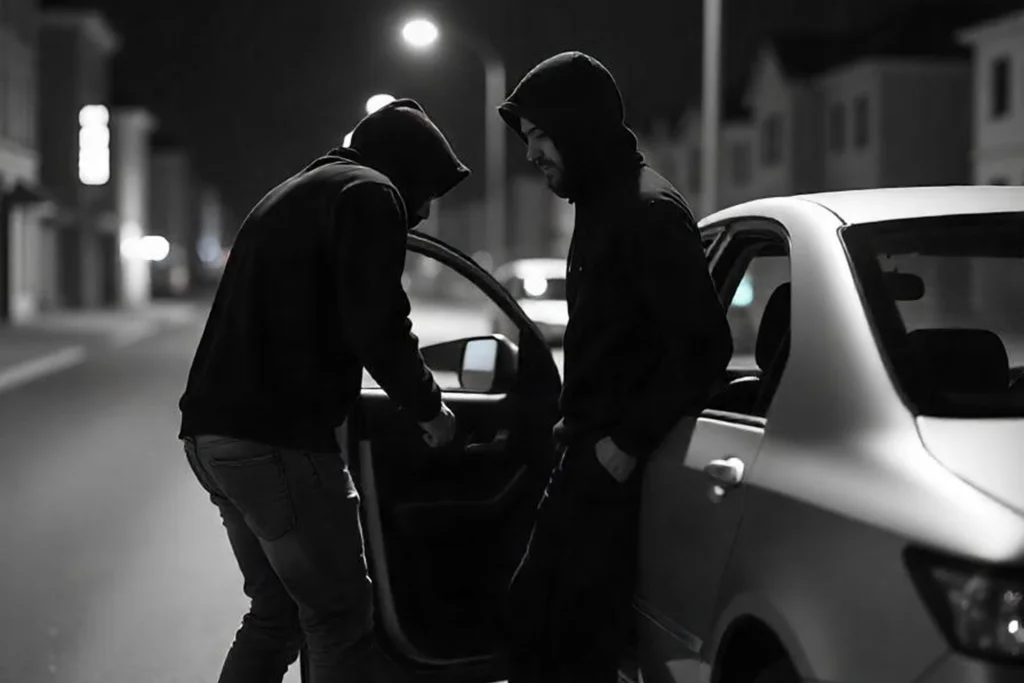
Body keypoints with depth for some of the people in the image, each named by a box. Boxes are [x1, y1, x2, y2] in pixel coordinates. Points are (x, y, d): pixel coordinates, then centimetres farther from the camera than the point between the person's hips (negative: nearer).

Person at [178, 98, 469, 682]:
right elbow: (377, 325, -15)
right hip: (277, 438, -10)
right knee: (342, 622, -2)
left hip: (213, 431, 10)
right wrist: (428, 407, 0)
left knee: (276, 613, 19)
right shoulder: (370, 193, -5)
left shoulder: (295, 193, 25)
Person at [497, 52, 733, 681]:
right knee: (530, 610, 15)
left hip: (619, 467, -10)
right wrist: (577, 420, 13)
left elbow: (705, 345, -22)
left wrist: (629, 441, -19)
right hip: (587, 454, 10)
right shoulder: (601, 206, 15)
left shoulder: (650, 212, -16)